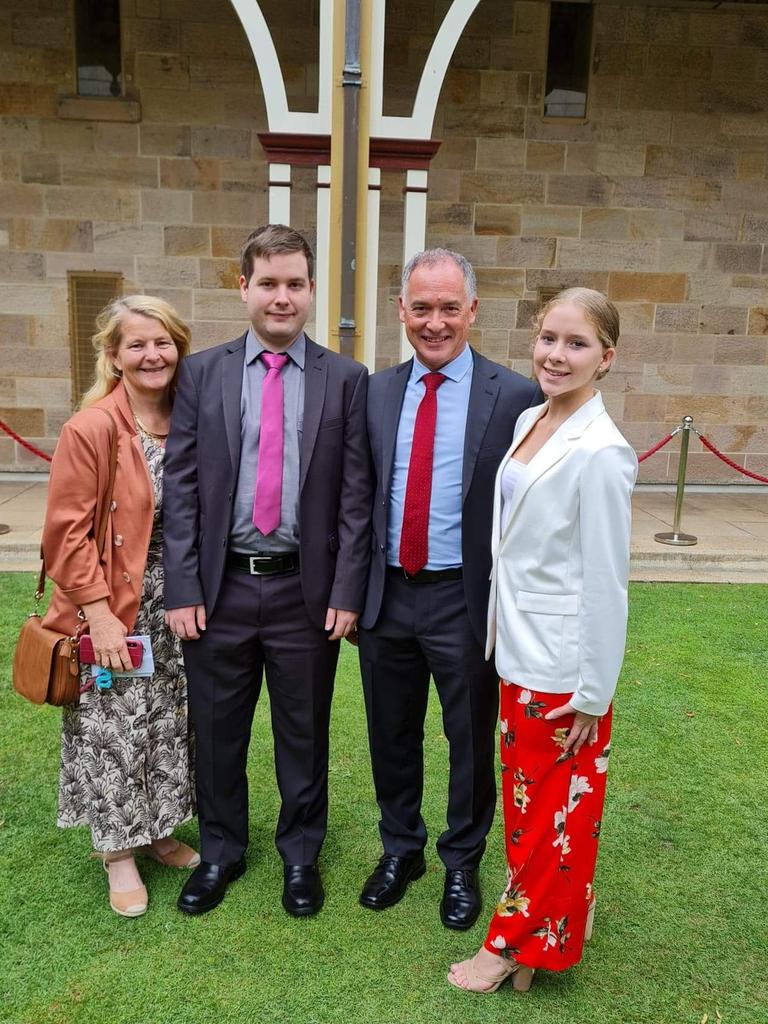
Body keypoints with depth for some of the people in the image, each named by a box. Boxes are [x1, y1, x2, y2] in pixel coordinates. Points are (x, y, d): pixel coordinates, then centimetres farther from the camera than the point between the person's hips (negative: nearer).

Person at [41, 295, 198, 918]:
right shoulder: (90, 429, -14)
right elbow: (67, 533, -13)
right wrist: (99, 615, -16)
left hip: (179, 605, 5)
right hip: (116, 611, -5)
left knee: (171, 722, 16)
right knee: (115, 730, 7)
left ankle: (159, 831, 37)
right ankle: (119, 853, 28)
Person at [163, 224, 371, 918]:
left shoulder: (347, 379, 0)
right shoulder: (202, 373, 3)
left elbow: (356, 493, -3)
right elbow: (181, 486, 0)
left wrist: (347, 592, -8)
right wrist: (182, 588, -5)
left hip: (307, 590, -1)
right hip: (220, 587, 1)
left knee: (303, 732, 14)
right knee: (217, 730, 16)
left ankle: (300, 853, 38)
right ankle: (220, 851, 40)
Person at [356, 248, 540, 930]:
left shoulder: (515, 396, -7)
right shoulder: (377, 392, 4)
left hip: (466, 601, -3)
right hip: (387, 595, 3)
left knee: (472, 742, 14)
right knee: (392, 738, 19)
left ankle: (462, 865, 39)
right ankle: (400, 850, 43)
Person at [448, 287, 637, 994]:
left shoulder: (600, 453, -20)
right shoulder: (530, 421, 3)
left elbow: (606, 583, -17)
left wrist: (594, 693, -12)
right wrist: (501, 631, 14)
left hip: (563, 669, -8)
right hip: (519, 650, 8)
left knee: (555, 812, 12)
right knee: (525, 799, 21)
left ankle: (523, 945, 33)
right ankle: (546, 924, 43)